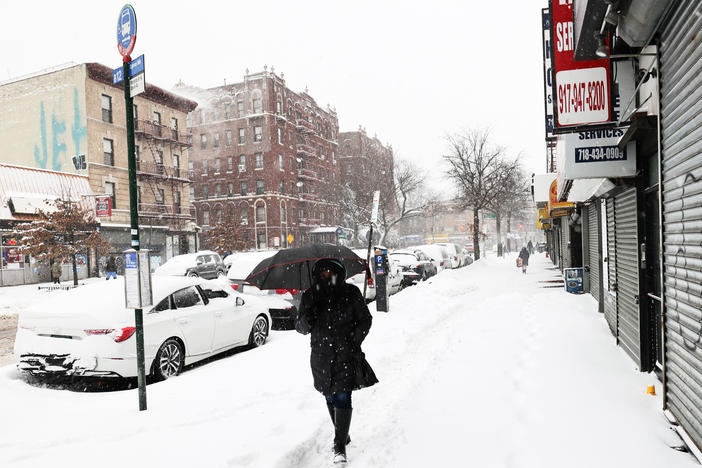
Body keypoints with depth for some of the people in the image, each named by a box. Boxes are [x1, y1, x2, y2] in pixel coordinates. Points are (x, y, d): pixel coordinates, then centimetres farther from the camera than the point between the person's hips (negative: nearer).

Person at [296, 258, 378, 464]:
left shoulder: (351, 293, -5)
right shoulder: (310, 296, -2)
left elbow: (365, 320, 4)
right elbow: (301, 329, 0)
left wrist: (355, 339, -10)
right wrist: (307, 318, -22)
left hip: (346, 354, -3)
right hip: (322, 356, 3)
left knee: (342, 398, -9)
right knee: (330, 398, 16)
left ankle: (340, 447, 2)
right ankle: (343, 435, 39)